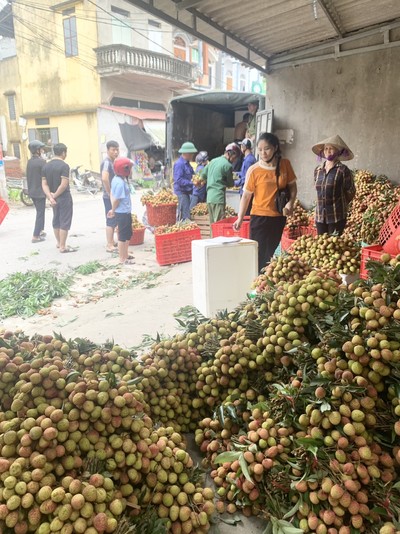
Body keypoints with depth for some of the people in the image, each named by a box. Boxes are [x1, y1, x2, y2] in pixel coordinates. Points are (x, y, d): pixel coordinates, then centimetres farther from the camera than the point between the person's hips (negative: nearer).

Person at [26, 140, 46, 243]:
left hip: (32, 191, 7)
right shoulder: (42, 161, -16)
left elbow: (28, 177, 11)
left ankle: (41, 231, 31)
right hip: (40, 192, -7)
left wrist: (30, 189, 18)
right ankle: (35, 236, 0)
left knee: (40, 212, 21)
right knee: (40, 213, -1)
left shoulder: (29, 162, 6)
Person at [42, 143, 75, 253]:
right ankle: (63, 247, 2)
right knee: (65, 222, -1)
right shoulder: (64, 166, -15)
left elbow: (44, 184, 1)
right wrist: (54, 195, -12)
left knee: (56, 220, 18)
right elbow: (64, 185, -23)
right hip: (64, 197, -7)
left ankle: (59, 242, 32)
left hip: (54, 198, 7)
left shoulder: (46, 166, 6)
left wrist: (50, 197, -8)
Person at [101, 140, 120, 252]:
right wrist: (110, 193, -23)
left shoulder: (113, 161, 14)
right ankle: (109, 245, 0)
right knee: (111, 221, -5)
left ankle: (111, 242, 26)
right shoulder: (107, 162, -16)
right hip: (109, 197, -9)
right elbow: (104, 178, -32)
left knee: (113, 221, 16)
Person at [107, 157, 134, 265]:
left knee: (128, 235, 20)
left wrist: (113, 210, 9)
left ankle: (125, 255, 33)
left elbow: (112, 195, 11)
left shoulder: (117, 179, 8)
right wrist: (113, 211, -5)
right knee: (123, 236, 2)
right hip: (122, 213, -10)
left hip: (125, 212, 10)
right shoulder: (120, 183, -22)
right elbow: (116, 199, -21)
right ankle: (122, 259, 13)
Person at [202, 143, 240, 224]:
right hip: (219, 198, -8)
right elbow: (231, 184, 1)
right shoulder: (227, 165, -9)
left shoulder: (213, 161, 13)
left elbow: (203, 175, 20)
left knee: (212, 224, 12)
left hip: (209, 197, 8)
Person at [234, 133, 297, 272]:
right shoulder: (254, 170, -10)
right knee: (259, 253, -3)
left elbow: (292, 186, 9)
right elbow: (246, 196, -8)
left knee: (272, 253, 15)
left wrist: (290, 203, -8)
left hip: (279, 217, 4)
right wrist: (240, 218, -15)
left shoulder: (285, 164, 0)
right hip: (260, 217, -4)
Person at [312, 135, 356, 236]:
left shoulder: (343, 170, -7)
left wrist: (339, 204, 10)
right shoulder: (317, 170, 8)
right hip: (320, 216, 5)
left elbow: (350, 192, 1)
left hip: (337, 216, -5)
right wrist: (323, 203, 14)